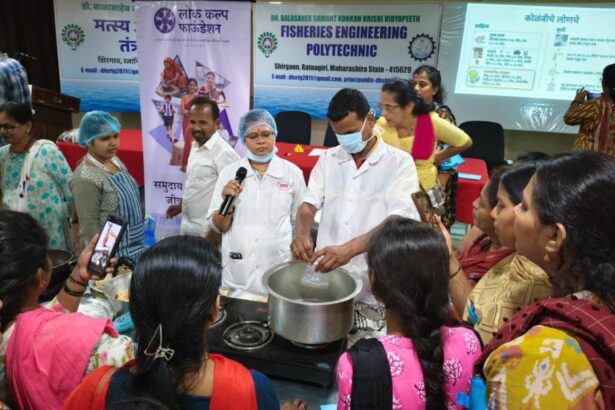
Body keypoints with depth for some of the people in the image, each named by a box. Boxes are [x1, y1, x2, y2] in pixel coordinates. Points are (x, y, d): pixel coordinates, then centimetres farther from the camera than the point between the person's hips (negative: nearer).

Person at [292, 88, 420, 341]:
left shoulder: (399, 163, -6)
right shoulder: (328, 159, 7)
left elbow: (399, 221, -17)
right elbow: (309, 204, 2)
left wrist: (350, 249, -32)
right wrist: (302, 234, -21)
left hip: (372, 288, -3)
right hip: (325, 274, 3)